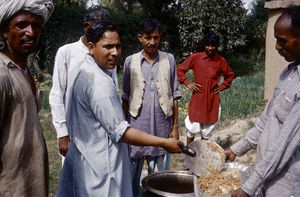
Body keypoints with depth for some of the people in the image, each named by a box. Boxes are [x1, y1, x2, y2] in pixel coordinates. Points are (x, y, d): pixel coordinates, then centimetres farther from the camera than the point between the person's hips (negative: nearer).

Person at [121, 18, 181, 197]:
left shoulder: (169, 59, 2)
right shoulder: (130, 62, 2)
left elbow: (174, 95, 5)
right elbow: (126, 97, 7)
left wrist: (175, 127, 3)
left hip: (162, 127, 0)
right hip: (137, 127, 0)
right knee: (133, 176, 7)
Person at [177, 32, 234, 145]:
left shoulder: (221, 61, 4)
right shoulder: (195, 57, -2)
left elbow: (230, 75, 20)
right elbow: (179, 70, 5)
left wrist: (222, 87, 7)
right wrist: (188, 83, -4)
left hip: (213, 100, 2)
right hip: (197, 99, -2)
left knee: (207, 131, 11)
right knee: (192, 128, 3)